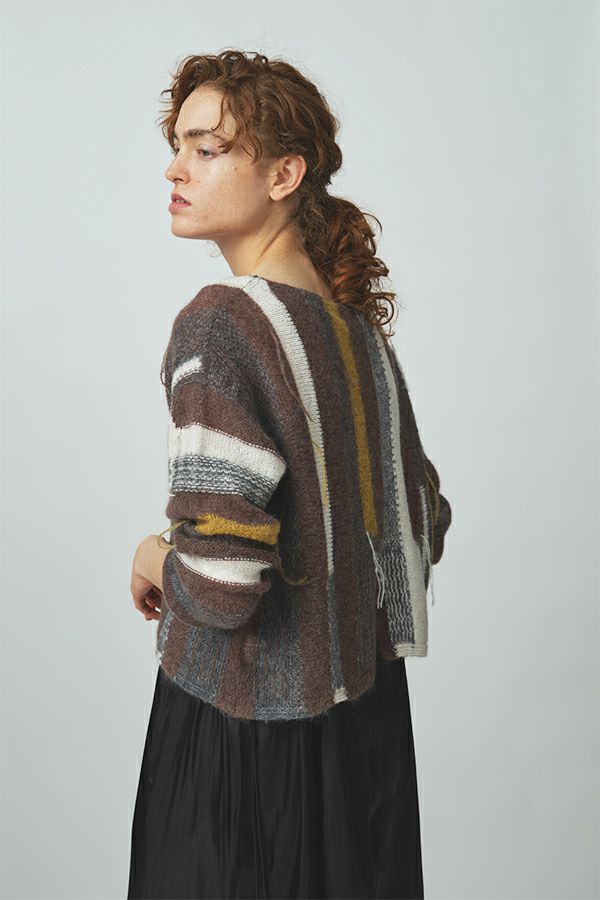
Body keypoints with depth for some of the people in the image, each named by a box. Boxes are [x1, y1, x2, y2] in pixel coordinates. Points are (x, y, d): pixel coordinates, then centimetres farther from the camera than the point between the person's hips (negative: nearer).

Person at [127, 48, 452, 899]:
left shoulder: (221, 321, -20)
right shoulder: (357, 320, 4)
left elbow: (222, 582, -27)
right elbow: (424, 522, 11)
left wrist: (156, 558, -6)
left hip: (251, 727, -7)